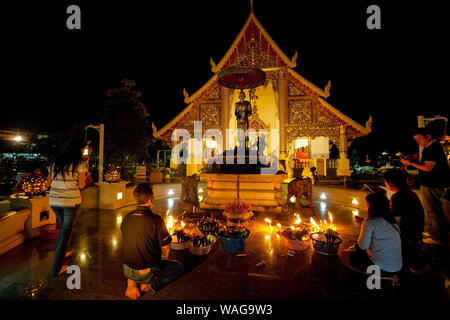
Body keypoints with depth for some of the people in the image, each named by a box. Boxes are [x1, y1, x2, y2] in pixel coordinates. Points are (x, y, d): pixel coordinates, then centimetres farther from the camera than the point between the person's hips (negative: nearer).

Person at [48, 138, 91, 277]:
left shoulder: (54, 162, 9)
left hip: (54, 201, 6)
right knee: (66, 233, 7)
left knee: (63, 227, 28)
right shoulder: (80, 163, -8)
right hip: (71, 201, -6)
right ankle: (57, 268, 15)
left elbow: (50, 182, 14)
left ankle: (60, 253, 46)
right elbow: (81, 185, -8)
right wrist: (85, 175, 10)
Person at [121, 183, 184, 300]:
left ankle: (131, 282, 15)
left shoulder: (127, 218, -6)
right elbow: (166, 247, -16)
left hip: (127, 270, 5)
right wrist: (164, 259, 8)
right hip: (147, 273, -5)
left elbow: (130, 242, 9)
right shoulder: (156, 220, -25)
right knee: (179, 267, 16)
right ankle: (150, 285, 4)